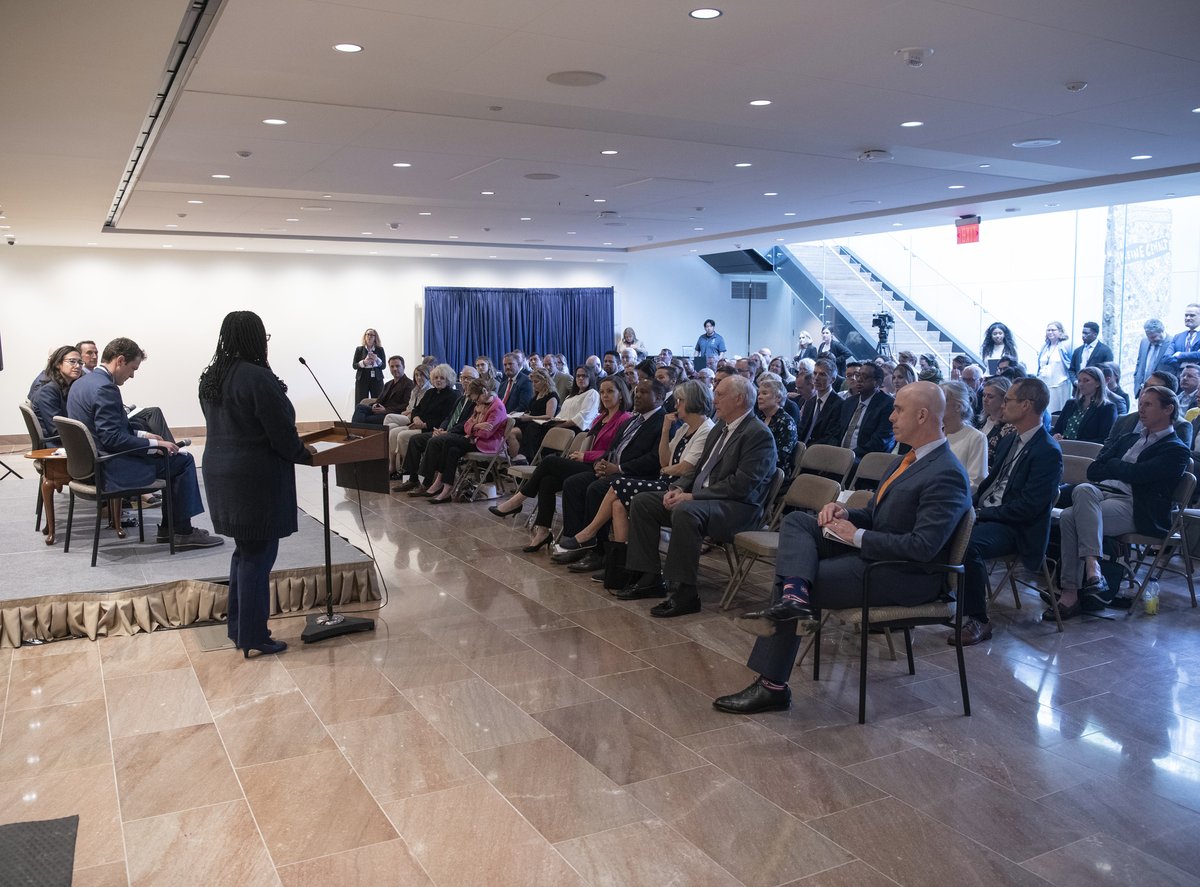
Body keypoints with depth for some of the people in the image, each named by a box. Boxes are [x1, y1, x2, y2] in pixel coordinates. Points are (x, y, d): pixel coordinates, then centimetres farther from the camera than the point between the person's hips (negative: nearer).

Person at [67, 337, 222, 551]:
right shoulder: (105, 389, -21)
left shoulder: (80, 384, 11)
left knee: (175, 459, 20)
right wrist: (154, 444, -17)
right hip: (110, 471, -11)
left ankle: (168, 527, 20)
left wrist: (142, 435, 13)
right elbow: (112, 438, -25)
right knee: (183, 460, -2)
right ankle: (183, 532, 3)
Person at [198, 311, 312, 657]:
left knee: (244, 549, 18)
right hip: (256, 476, -9)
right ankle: (254, 637, 7)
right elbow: (282, 433, -17)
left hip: (221, 472, 9)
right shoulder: (258, 378, -18)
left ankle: (237, 627, 26)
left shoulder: (210, 377, 8)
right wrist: (305, 455, 1)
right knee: (258, 554, 0)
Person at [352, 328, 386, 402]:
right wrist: (364, 362, -13)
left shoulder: (380, 350, 8)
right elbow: (354, 365, 5)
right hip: (362, 379, 0)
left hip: (377, 379, 0)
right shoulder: (359, 349, 9)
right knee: (360, 403, -7)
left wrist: (377, 359, -13)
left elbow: (383, 366, 5)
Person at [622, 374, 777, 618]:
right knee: (642, 502, 1)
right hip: (701, 496, 10)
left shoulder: (759, 434, -12)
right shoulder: (720, 428, 17)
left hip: (737, 506, -10)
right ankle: (651, 578, 2)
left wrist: (693, 496, -21)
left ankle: (685, 593, -27)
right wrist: (679, 488, 1)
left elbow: (742, 485, -21)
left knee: (685, 512, -37)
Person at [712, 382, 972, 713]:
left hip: (904, 575, -9)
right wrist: (846, 513, -4)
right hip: (872, 548, 9)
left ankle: (772, 686, 0)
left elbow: (923, 546, -27)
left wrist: (857, 536, -20)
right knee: (796, 521, -2)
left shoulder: (947, 475, -19)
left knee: (785, 580, -12)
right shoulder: (912, 459, 11)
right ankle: (794, 595, -28)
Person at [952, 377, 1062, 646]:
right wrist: (973, 508, 1)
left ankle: (978, 621, -17)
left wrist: (982, 514, -16)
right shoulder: (1010, 441, 16)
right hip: (984, 514, 8)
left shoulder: (1048, 452, -12)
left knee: (968, 545, -34)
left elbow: (1028, 506, -18)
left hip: (1015, 528, -8)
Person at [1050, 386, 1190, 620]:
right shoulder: (1129, 439, 28)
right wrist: (1122, 469, 2)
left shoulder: (1176, 450, 6)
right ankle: (1091, 564, -36)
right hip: (1102, 492, 6)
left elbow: (1136, 474, -10)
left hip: (1134, 507, -6)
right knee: (1083, 489, -31)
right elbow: (1093, 471, 17)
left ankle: (1072, 592, -32)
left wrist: (1111, 464, 8)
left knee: (1071, 517, -32)